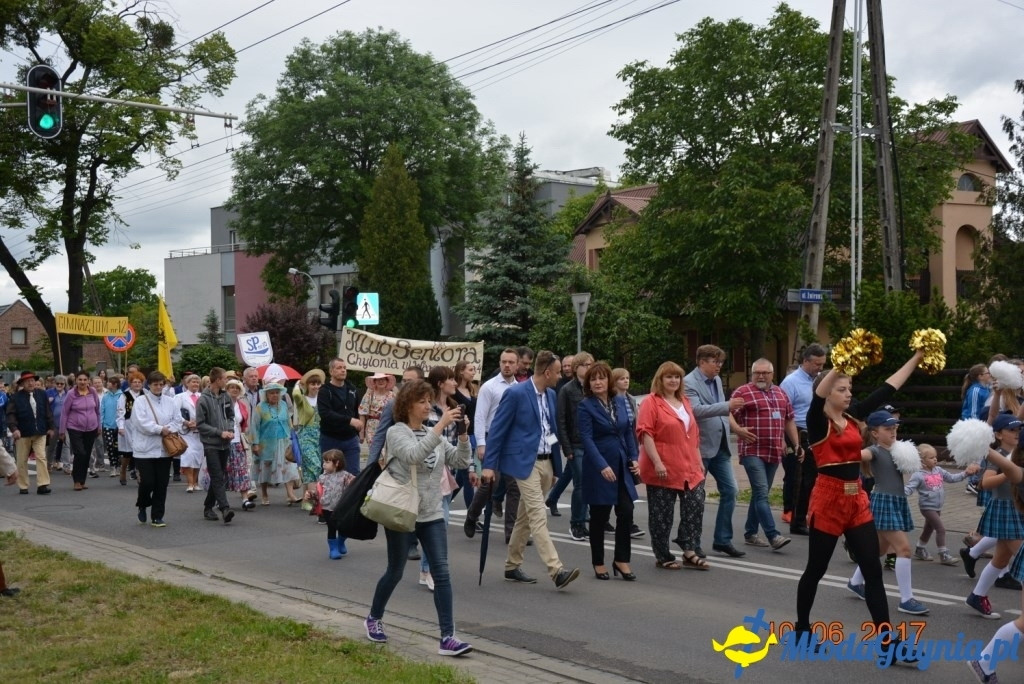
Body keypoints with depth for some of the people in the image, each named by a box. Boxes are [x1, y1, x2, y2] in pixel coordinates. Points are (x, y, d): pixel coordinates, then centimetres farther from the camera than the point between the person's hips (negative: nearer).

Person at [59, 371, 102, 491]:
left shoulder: (93, 393, -1)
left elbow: (97, 410, 10)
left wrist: (99, 427, 14)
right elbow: (64, 413, -3)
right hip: (75, 429, -3)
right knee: (80, 454, -14)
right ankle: (77, 481, 0)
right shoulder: (71, 394, -9)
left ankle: (82, 481, 20)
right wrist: (62, 431, -2)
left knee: (87, 455, 7)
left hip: (91, 429, 3)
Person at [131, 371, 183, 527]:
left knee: (161, 484, 4)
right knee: (147, 482, -5)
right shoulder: (141, 401, -4)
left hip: (164, 449, 4)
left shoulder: (170, 402, 8)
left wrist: (168, 430, -11)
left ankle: (157, 516, 13)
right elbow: (141, 423, -13)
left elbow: (177, 421, 6)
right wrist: (160, 429, -11)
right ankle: (142, 505, 25)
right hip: (145, 449, -3)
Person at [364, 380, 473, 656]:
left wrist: (463, 435, -11)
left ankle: (447, 637, -6)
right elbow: (413, 455, -29)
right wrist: (441, 425, -32)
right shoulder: (396, 432, -8)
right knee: (395, 572, 9)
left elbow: (461, 461, 5)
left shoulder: (433, 434, 10)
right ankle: (373, 619, 35)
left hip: (432, 515, 5)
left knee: (442, 573, -5)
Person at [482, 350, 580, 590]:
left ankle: (512, 566, 25)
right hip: (525, 462, -8)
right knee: (538, 517, -12)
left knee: (525, 517, 14)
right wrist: (489, 465, -12)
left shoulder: (551, 395, 11)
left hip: (546, 462, 8)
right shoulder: (516, 393, -12)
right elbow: (496, 430, -10)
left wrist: (556, 464, 14)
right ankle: (556, 571, -17)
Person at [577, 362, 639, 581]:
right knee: (599, 516, 4)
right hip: (598, 468, -4)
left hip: (622, 466, 5)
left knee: (626, 512, -1)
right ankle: (598, 563, 18)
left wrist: (634, 458, 3)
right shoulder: (585, 406, -8)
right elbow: (586, 439, -16)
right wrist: (602, 466, -25)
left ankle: (621, 560, 12)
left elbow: (628, 431, 13)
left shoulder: (620, 401, 8)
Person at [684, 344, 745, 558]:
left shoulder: (717, 380, 12)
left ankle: (722, 540, 13)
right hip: (700, 447, -7)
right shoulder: (689, 383, -13)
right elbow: (696, 410, -27)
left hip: (720, 446, 7)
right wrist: (727, 406, -32)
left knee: (729, 490, 5)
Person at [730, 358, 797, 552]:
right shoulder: (742, 392, -3)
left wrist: (797, 444, 16)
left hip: (774, 452, 7)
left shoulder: (780, 393, 16)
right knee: (761, 494, -12)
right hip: (753, 451, -7)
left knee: (760, 494, 12)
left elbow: (789, 420, 21)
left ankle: (750, 533, 20)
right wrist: (738, 429, -25)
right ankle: (773, 536, -16)